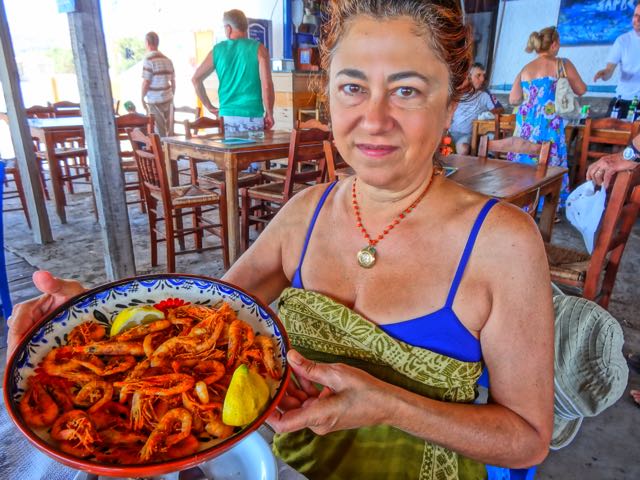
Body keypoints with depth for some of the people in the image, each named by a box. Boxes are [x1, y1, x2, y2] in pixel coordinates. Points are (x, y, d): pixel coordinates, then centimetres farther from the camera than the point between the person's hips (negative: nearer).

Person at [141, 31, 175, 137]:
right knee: (167, 128, 14)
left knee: (159, 131, 0)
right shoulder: (167, 59, 6)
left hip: (154, 101, -6)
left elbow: (146, 82, -14)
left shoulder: (149, 59, -12)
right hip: (167, 98, 6)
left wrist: (142, 98, -1)